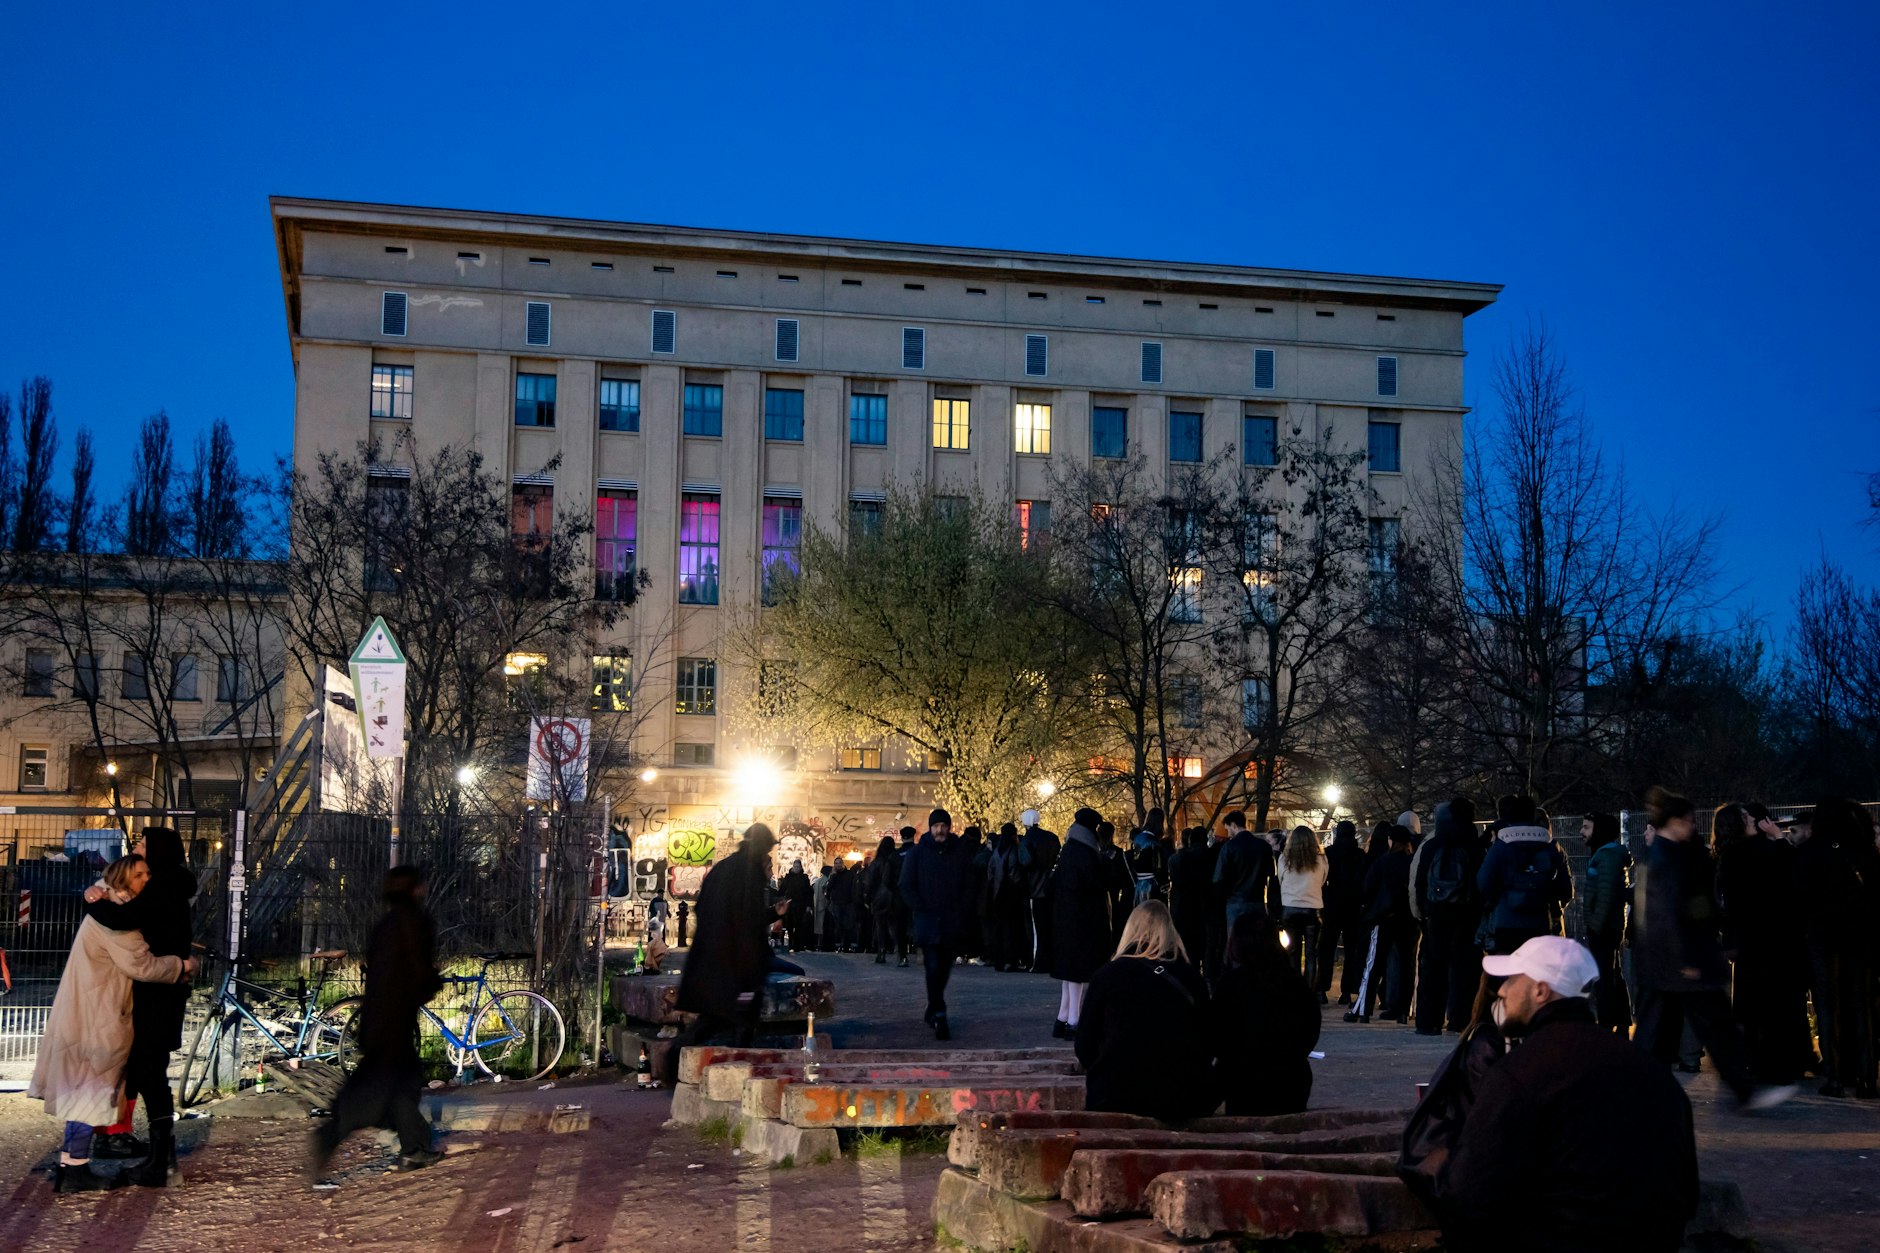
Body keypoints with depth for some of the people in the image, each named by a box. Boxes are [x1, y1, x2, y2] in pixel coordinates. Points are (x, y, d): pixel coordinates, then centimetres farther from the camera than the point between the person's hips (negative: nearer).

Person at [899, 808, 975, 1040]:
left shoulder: (961, 851, 7)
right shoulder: (918, 853, 3)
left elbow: (969, 886, 9)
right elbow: (906, 887, 4)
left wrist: (961, 912, -2)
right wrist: (921, 909, -6)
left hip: (954, 922, 2)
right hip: (927, 921, -2)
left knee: (944, 968, 10)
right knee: (934, 967, -12)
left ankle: (932, 1011, 27)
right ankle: (939, 1018, -15)